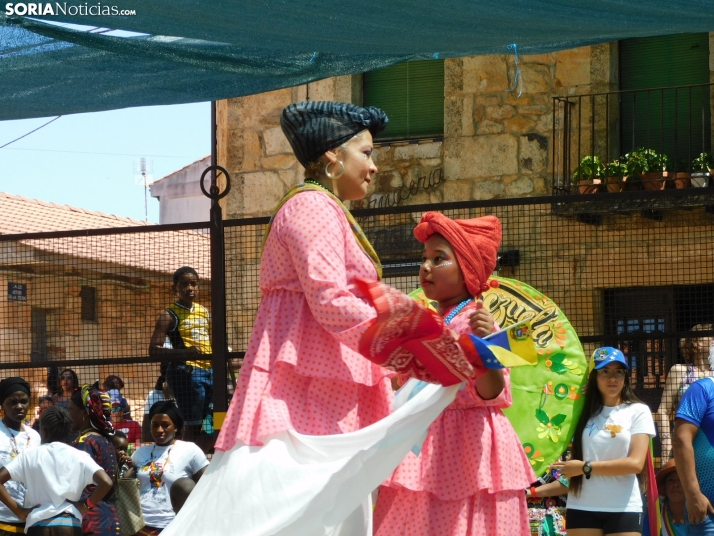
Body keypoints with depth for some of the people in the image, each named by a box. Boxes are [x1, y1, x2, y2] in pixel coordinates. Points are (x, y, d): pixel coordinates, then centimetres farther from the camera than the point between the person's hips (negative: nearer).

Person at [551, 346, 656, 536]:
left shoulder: (638, 411, 2)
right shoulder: (584, 412, 10)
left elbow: (635, 463, -9)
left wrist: (586, 468, -9)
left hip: (623, 509, -2)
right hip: (582, 508, 3)